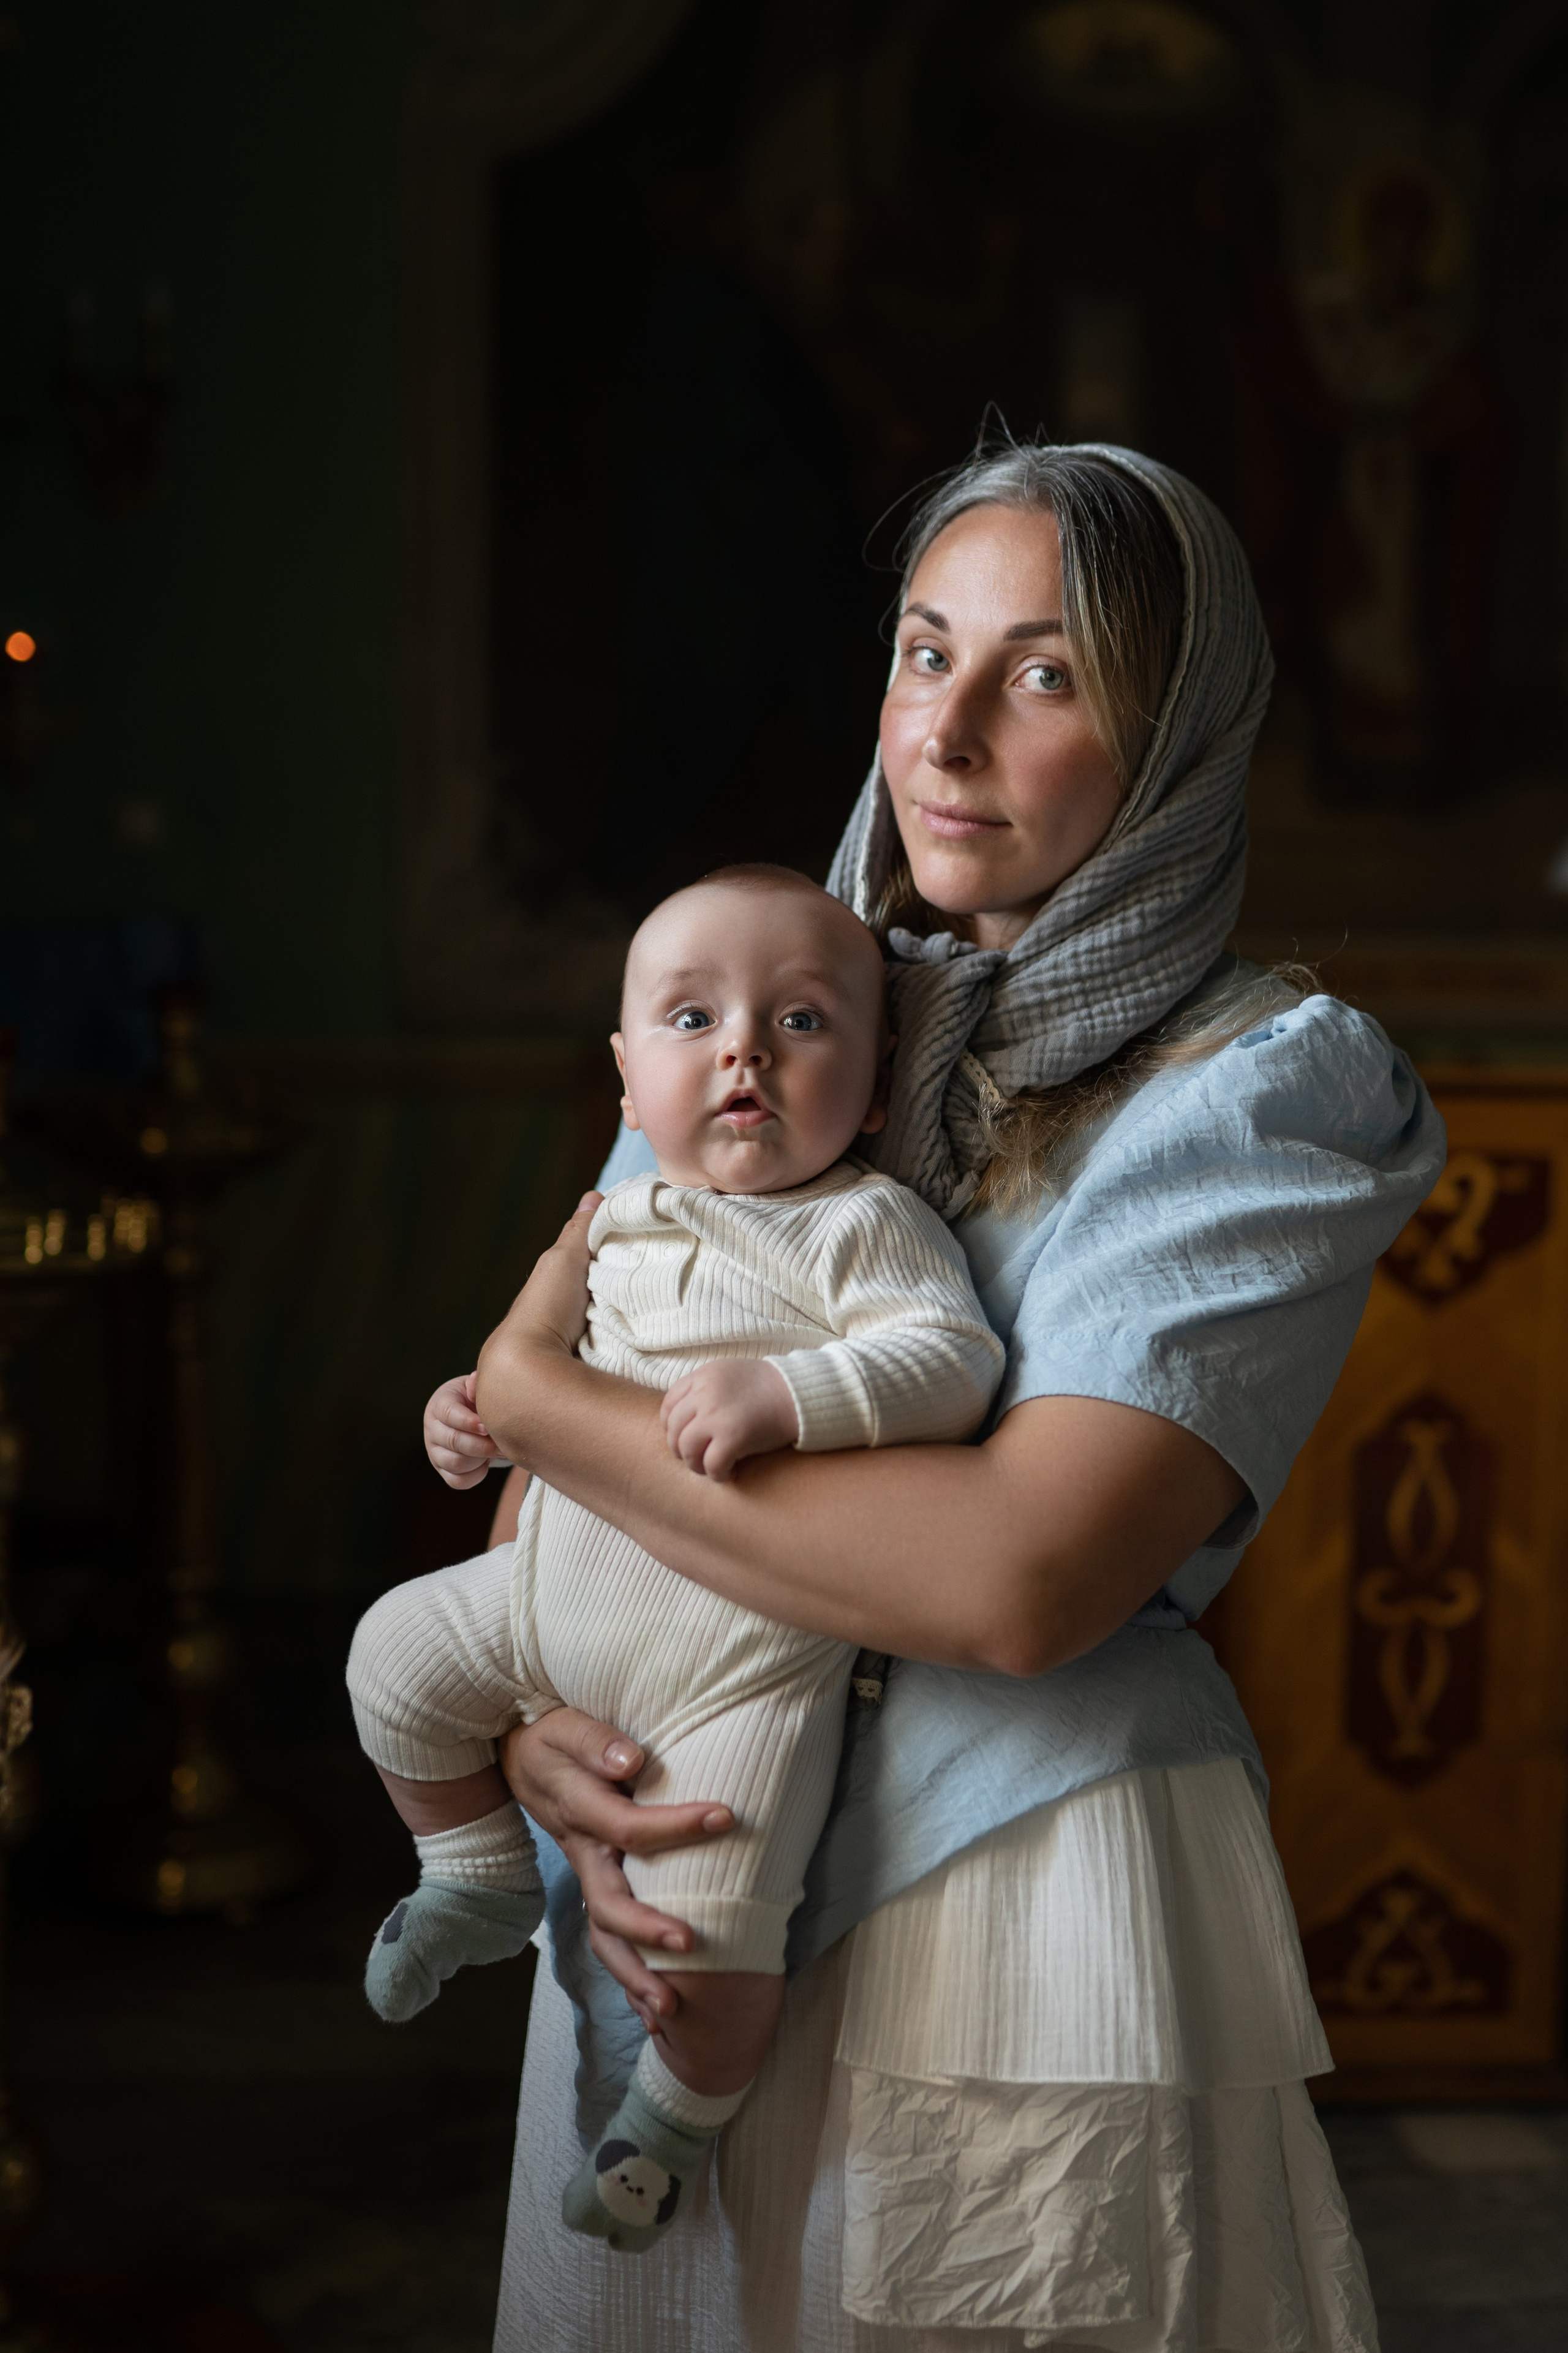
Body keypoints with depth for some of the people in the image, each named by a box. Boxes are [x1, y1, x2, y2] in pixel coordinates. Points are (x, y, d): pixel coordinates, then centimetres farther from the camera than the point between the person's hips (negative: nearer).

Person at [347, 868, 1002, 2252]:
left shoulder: (866, 1226, -10)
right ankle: (486, 1874, 33)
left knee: (711, 1931, -12)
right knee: (399, 1655, 11)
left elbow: (952, 1360, -25)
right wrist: (488, 1413, 9)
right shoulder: (630, 1218, 11)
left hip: (747, 1653, -7)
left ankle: (681, 2114, 21)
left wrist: (785, 1391, -37)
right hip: (561, 1598, 7)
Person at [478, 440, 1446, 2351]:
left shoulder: (1265, 1097, -11)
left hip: (1016, 1909, -5)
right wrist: (527, 1718, -12)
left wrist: (539, 1391, -15)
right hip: (678, 1904, 5)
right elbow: (554, 1440, 9)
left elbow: (1022, 1579, -24)